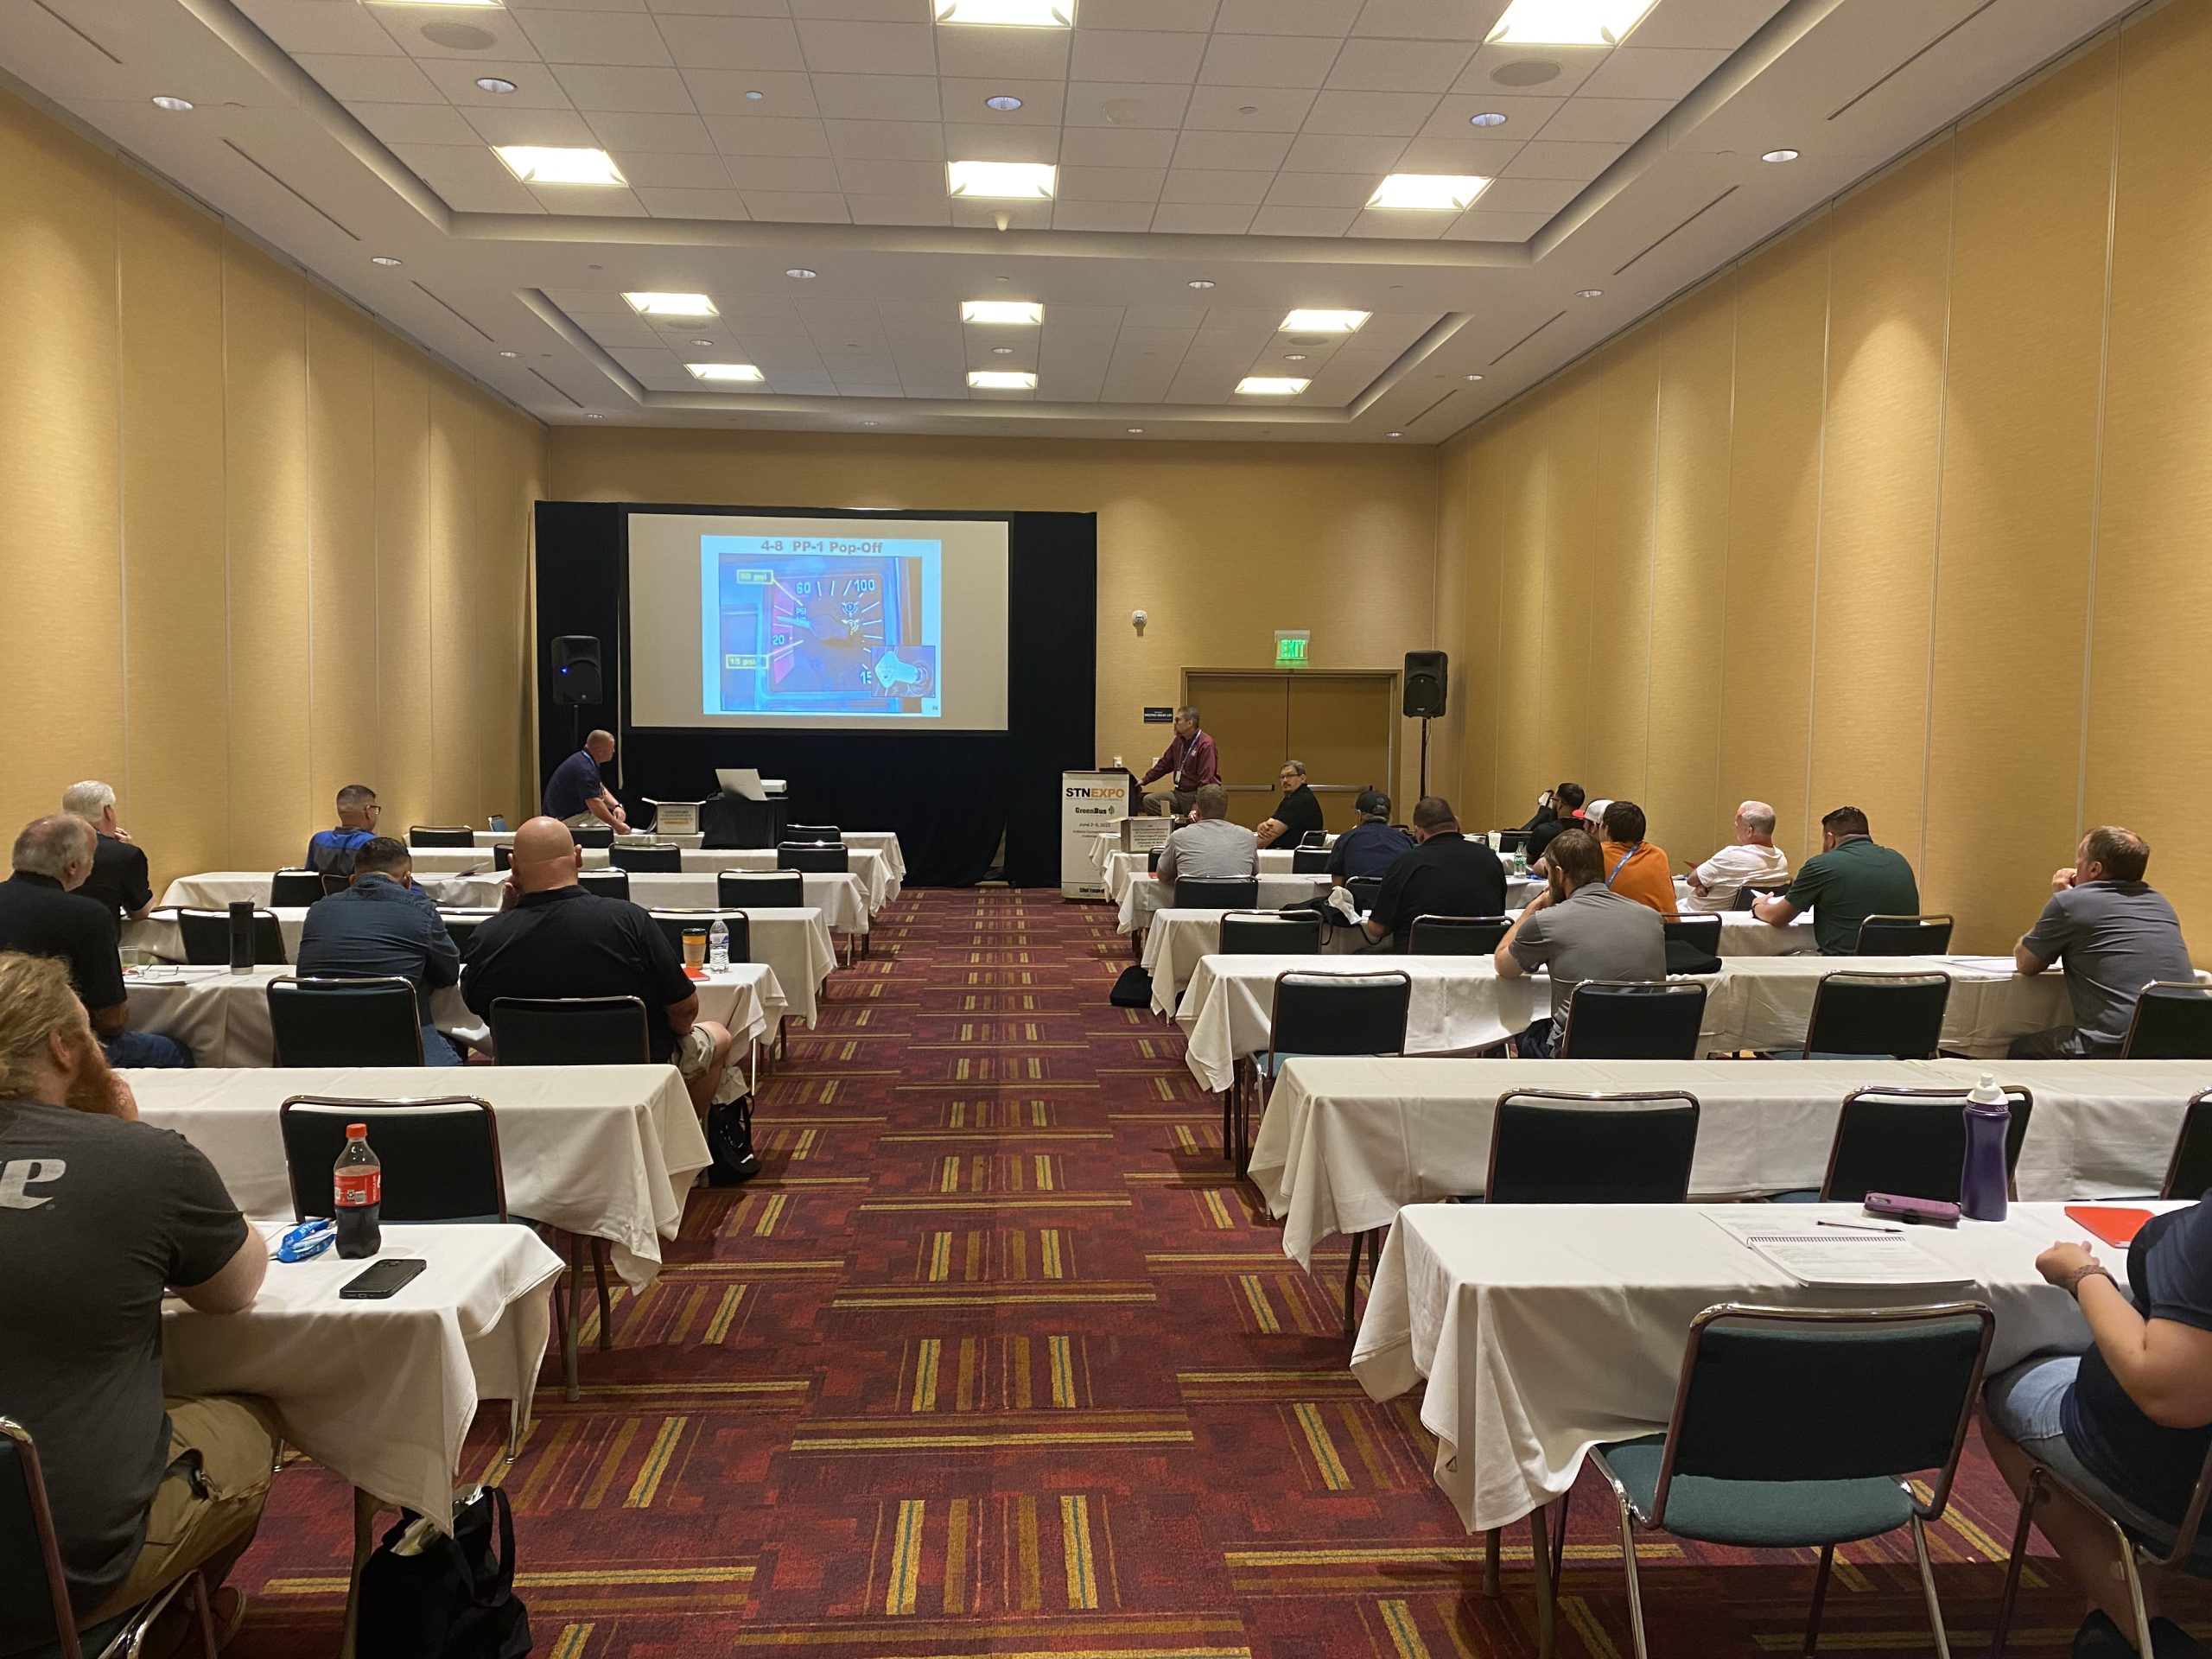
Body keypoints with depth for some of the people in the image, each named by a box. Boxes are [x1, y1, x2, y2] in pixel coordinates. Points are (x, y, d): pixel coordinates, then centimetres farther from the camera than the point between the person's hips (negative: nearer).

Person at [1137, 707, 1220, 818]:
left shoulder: (1206, 745, -16)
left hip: (1196, 795, -8)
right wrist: (1144, 780, 20)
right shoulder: (1179, 740, 11)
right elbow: (1165, 764, 23)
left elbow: (1206, 780, -21)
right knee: (1149, 801, -7)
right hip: (1179, 793, 8)